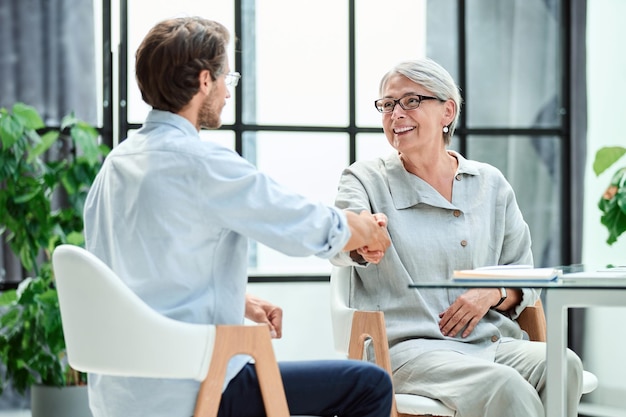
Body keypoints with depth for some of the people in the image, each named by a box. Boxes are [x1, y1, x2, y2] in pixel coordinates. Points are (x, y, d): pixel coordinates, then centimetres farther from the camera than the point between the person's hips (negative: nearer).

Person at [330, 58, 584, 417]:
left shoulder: (491, 184, 16)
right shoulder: (366, 180, 6)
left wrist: (493, 293, -5)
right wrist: (361, 247, -43)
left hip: (492, 341, 4)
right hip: (410, 346, -4)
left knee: (562, 365, -29)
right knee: (505, 387, -34)